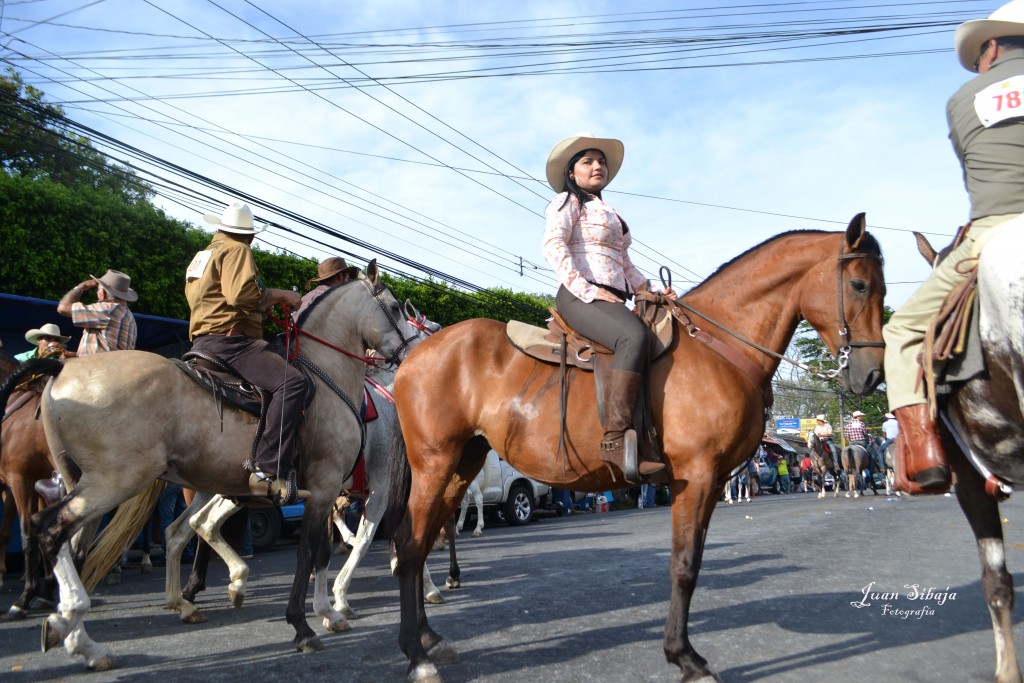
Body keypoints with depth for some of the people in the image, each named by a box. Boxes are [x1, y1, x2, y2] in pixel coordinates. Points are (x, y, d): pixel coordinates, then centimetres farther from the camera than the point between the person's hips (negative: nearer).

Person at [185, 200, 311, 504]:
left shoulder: (201, 256, 26)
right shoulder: (236, 250, -3)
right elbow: (242, 294, -20)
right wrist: (280, 295, -8)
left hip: (203, 340, 11)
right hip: (228, 339, -10)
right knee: (291, 382, -28)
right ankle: (268, 472, -37)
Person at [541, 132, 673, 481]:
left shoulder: (610, 215, 32)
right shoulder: (566, 202, 7)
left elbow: (626, 266, 29)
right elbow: (553, 247, -10)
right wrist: (588, 290, -19)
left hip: (614, 301, 9)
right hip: (579, 297, -9)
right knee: (634, 336, -35)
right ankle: (616, 439, -40)